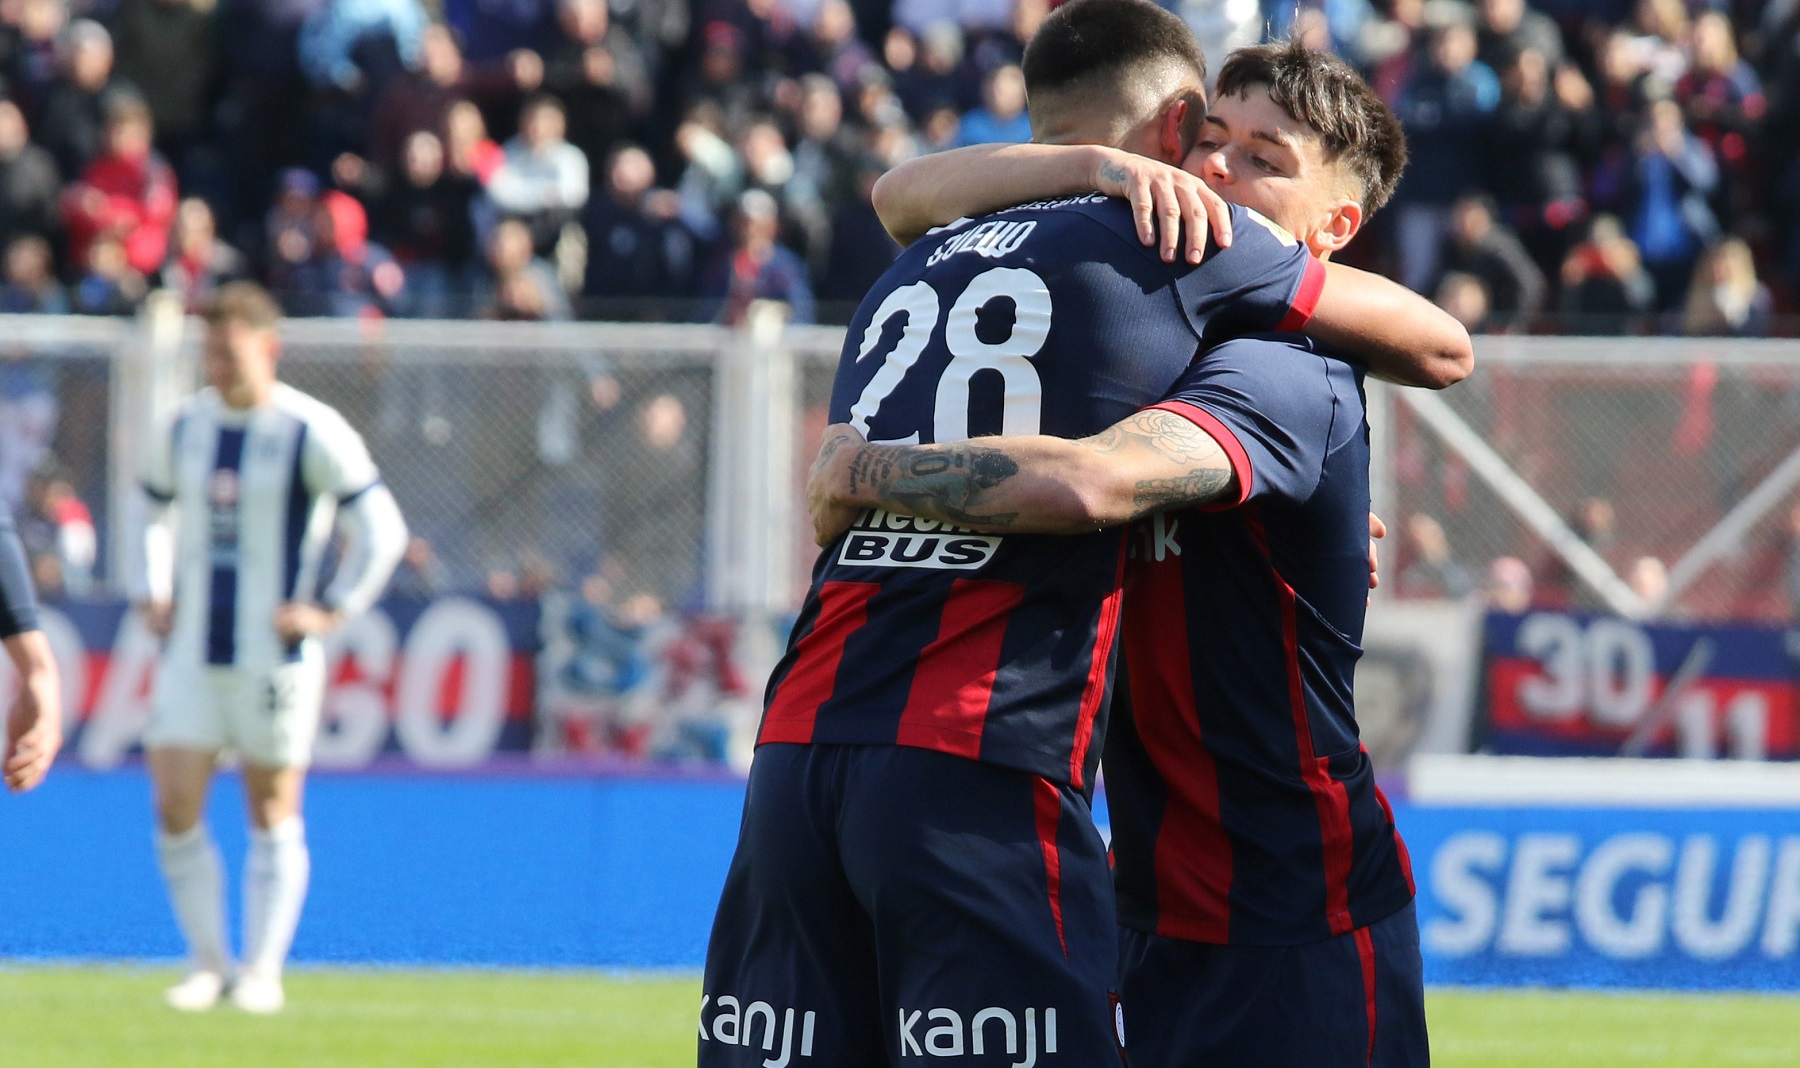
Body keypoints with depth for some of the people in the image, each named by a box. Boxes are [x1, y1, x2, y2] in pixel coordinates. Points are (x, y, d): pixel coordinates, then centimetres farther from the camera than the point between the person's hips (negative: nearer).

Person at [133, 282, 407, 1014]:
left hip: (273, 654, -5)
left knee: (272, 813, 2)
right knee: (175, 810, -3)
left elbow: (382, 529, -5)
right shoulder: (185, 426, 8)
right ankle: (208, 962, 9)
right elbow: (155, 513, 26)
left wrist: (333, 610, -9)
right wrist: (151, 593, 13)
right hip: (191, 651, 5)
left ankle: (263, 972, 8)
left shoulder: (311, 432, -8)